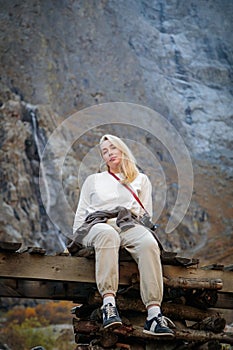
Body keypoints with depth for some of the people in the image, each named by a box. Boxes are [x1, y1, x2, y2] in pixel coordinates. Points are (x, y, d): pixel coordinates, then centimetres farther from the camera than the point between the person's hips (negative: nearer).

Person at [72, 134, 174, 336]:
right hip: (97, 223, 0)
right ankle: (109, 303, -53)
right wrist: (76, 237, 11)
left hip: (128, 224, 1)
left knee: (149, 243, -37)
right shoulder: (93, 180, 30)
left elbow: (147, 213, 21)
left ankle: (154, 313, -48)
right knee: (107, 233, -42)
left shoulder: (141, 179, 28)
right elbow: (81, 213, 25)